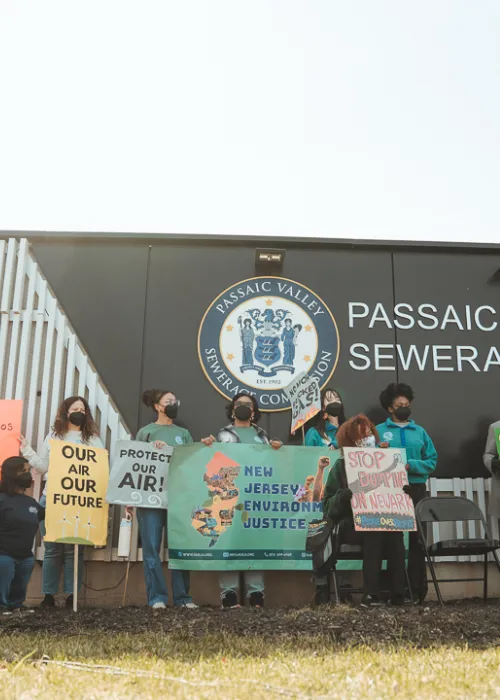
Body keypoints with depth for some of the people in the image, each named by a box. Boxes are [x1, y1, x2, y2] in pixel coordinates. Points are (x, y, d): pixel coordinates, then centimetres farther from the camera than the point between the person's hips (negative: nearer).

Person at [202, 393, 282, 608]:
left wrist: (275, 449, -1)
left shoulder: (261, 435, 23)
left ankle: (256, 592, 1)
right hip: (230, 492, -2)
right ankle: (229, 592, -8)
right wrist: (208, 445, -8)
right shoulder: (224, 434, 16)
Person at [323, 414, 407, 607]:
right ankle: (370, 593, -34)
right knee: (375, 530, -33)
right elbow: (328, 507, 0)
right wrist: (343, 495, -19)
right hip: (352, 526, -2)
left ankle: (398, 594, -30)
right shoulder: (342, 466, 6)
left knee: (394, 531, -30)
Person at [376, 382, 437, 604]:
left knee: (417, 540, 3)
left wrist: (410, 465, -10)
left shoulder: (420, 432, 13)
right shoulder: (379, 431, 5)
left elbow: (432, 461, 5)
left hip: (416, 490, 2)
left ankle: (417, 590, 10)